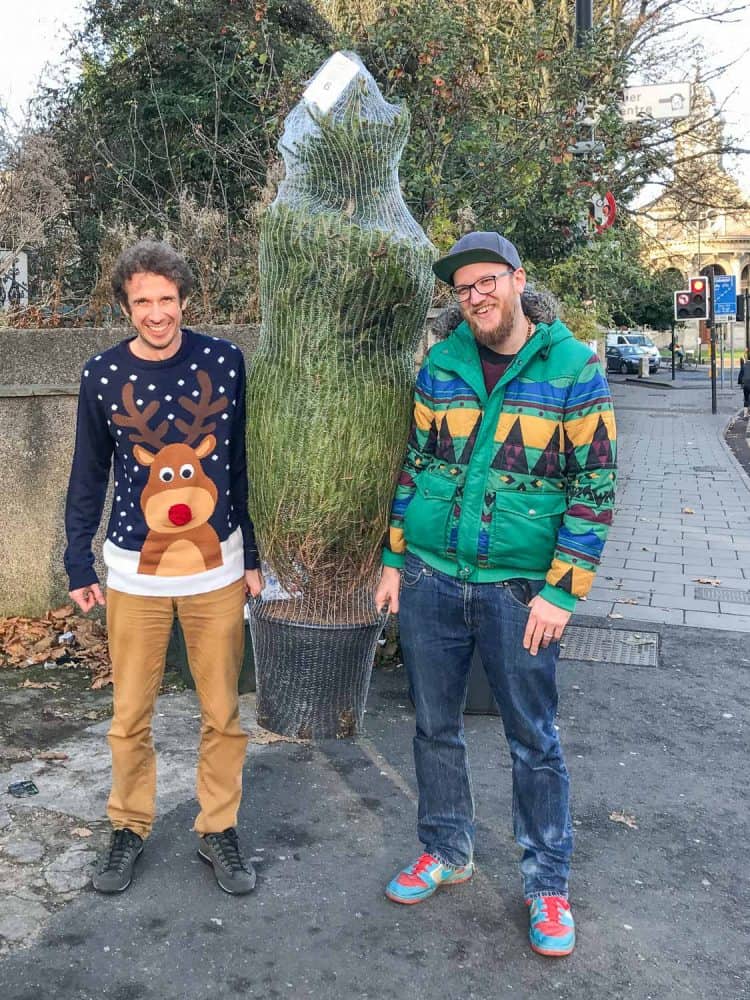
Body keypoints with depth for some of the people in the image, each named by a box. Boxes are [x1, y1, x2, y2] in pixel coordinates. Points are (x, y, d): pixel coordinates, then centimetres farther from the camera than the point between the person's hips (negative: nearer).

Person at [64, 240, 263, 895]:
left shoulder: (223, 361, -4)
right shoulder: (103, 374, -3)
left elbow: (243, 461, 2)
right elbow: (89, 476, 5)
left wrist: (253, 555, 4)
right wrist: (80, 566, 5)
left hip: (217, 569, 0)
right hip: (136, 571, 0)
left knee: (222, 712, 9)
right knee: (131, 715, 10)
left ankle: (219, 830, 28)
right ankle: (129, 827, 32)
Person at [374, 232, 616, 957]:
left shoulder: (573, 368, -6)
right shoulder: (439, 366, 4)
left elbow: (594, 487, -8)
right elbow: (413, 463, 10)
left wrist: (561, 592, -13)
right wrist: (393, 560, 7)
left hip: (519, 589, -3)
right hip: (429, 578, 4)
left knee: (533, 740, 9)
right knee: (435, 726, 15)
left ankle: (547, 883, 28)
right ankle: (446, 852, 37)